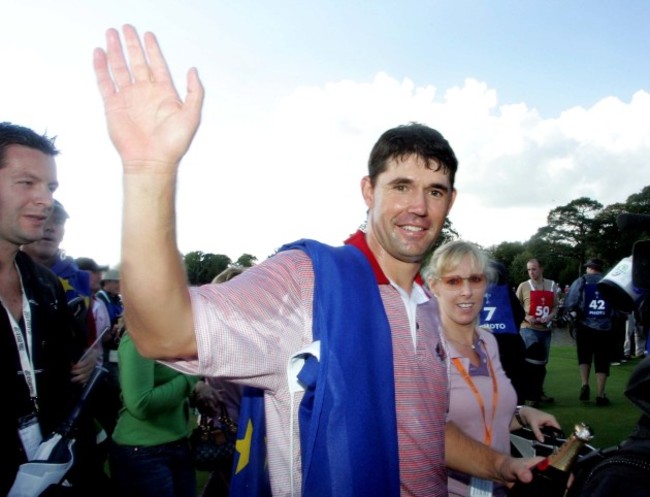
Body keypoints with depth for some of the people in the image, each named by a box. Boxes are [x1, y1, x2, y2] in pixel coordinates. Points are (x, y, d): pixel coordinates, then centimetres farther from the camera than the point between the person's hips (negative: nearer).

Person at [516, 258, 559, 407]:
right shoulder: (523, 286, -3)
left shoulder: (552, 285, 7)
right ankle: (531, 396, -6)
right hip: (528, 328, -4)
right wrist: (526, 317, -17)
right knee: (533, 360, -13)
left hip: (545, 329, 4)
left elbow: (555, 307, 11)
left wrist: (549, 317, -8)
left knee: (542, 361, 15)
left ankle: (538, 392, 30)